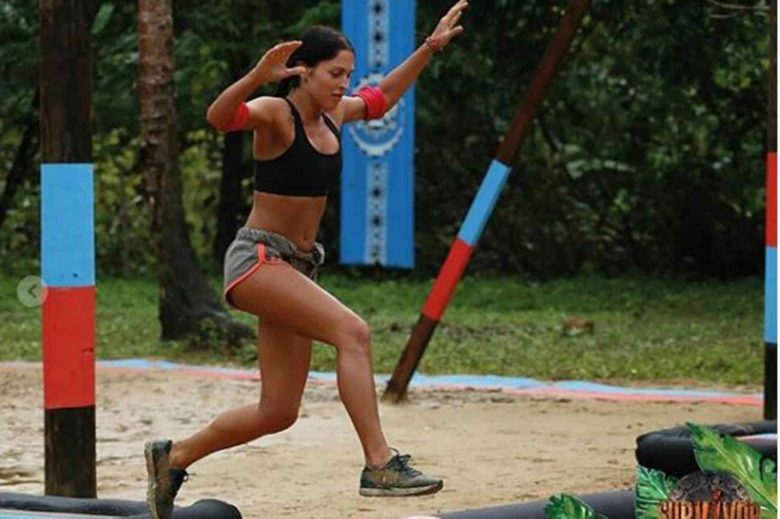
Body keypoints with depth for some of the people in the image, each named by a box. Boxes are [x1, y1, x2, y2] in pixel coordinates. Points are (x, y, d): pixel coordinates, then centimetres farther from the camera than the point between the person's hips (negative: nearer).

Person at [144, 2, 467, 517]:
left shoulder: (333, 115, 10)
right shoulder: (275, 113, -13)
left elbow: (382, 98, 30)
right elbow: (220, 116, -34)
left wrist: (429, 48, 28)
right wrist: (257, 77, -51)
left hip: (298, 266, 9)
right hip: (257, 259, -9)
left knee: (279, 413, 7)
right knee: (353, 331, -28)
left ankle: (173, 457, 25)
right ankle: (380, 465, -29)